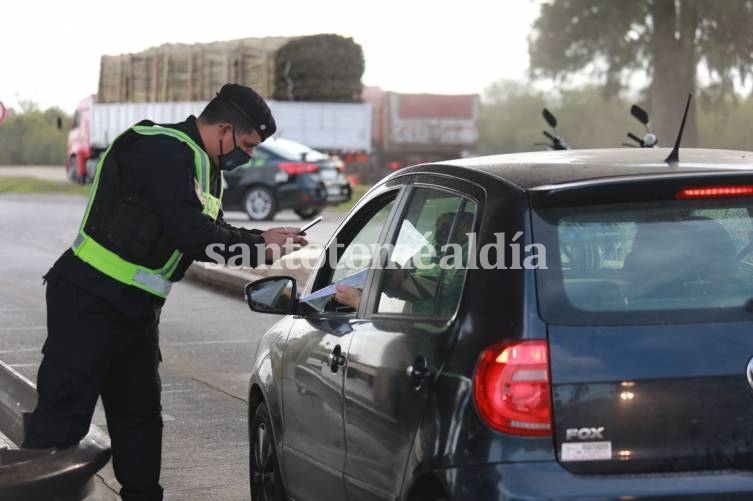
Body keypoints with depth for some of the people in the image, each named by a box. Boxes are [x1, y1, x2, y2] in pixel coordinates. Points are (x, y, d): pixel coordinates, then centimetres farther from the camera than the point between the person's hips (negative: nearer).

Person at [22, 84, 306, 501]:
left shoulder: (202, 165, 16)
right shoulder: (166, 152, -17)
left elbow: (210, 231, 21)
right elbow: (190, 234, -25)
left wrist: (260, 241, 4)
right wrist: (258, 245, -14)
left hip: (134, 308, 10)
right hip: (89, 300, -10)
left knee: (140, 415, 14)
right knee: (62, 418, -12)